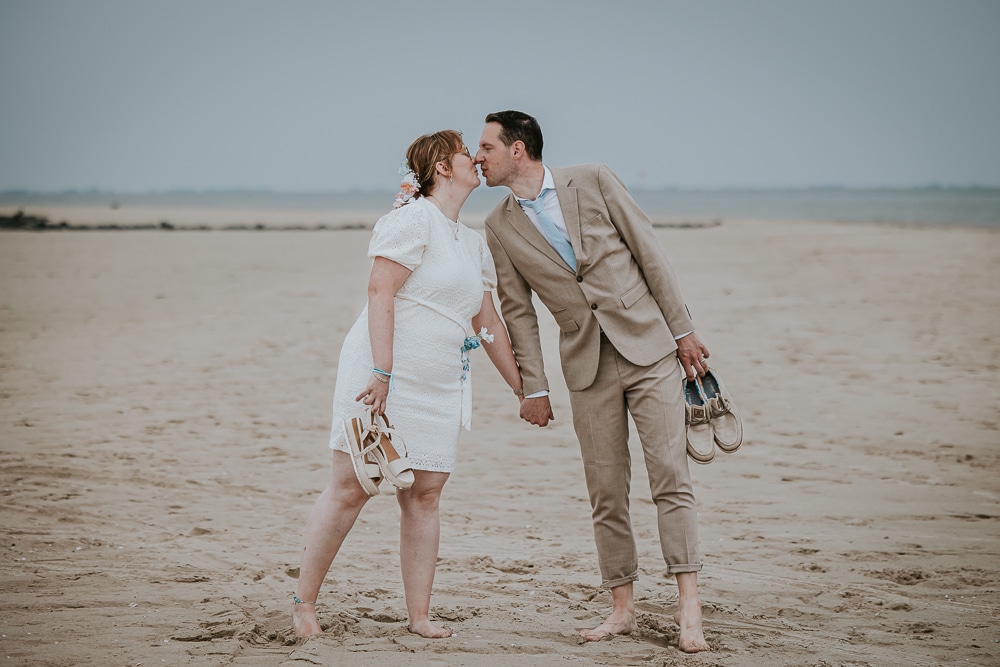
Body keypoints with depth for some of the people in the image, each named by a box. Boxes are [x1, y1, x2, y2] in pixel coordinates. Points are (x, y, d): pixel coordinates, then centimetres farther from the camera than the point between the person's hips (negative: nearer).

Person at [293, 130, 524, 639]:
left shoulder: (474, 244, 18)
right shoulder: (414, 219, -8)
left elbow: (488, 324, 24)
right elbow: (379, 293, -16)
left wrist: (522, 389, 24)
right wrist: (382, 373, -22)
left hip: (438, 387, 8)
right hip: (381, 373, -7)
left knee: (424, 494, 3)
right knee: (351, 486, -6)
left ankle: (419, 615, 7)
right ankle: (303, 602, 4)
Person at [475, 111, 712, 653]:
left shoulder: (593, 182, -1)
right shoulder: (500, 226, 6)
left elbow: (649, 253, 1)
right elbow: (517, 310, 9)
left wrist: (682, 329, -1)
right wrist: (532, 388, 5)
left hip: (648, 346, -2)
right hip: (588, 368, 2)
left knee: (670, 476, -8)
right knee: (606, 492, 3)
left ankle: (688, 606, -7)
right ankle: (622, 608, 13)